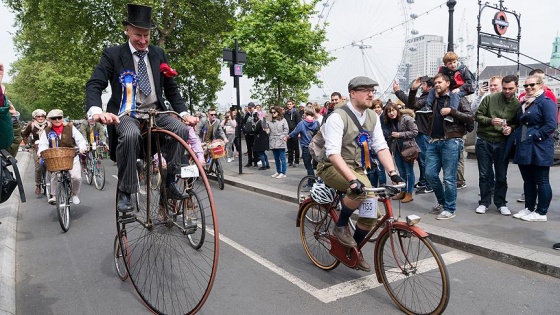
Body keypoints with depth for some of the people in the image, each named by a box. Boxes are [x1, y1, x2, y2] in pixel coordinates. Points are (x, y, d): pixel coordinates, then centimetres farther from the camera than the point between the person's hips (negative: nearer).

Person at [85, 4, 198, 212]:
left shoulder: (158, 54, 11)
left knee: (182, 129, -25)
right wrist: (96, 111, -31)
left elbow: (171, 88, 13)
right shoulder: (112, 54, 0)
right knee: (130, 134, -37)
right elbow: (94, 84, -10)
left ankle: (169, 180, -10)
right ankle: (124, 192, -22)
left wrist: (184, 113, 0)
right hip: (126, 113, -3)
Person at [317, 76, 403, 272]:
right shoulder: (338, 117, -20)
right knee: (359, 190, -34)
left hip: (356, 168, 7)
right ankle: (340, 228, -9)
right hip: (333, 167, -6)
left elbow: (381, 147, -3)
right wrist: (353, 180, -40)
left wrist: (393, 172, -19)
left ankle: (355, 249, 22)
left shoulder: (373, 117, 1)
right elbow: (333, 153, -30)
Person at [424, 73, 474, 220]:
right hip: (434, 142, 5)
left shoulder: (458, 98, 2)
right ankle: (442, 201, 26)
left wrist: (451, 111, -14)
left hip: (451, 142, -5)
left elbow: (470, 118, -5)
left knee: (449, 177, -1)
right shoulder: (432, 99, 15)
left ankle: (450, 209, 11)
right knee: (430, 174, 5)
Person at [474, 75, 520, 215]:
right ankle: (484, 202, 18)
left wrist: (511, 128, -14)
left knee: (501, 176, 8)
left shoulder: (518, 105, 1)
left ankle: (501, 203, 22)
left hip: (502, 143, 1)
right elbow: (477, 116, -3)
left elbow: (518, 124, 8)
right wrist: (490, 121, -20)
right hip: (484, 141, -1)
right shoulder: (490, 98, -5)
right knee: (484, 174, 7)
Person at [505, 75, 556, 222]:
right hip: (523, 148, 8)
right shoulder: (523, 103, 16)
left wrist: (535, 136, -18)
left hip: (539, 149, -8)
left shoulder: (546, 102, -8)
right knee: (528, 181, 15)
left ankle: (541, 213, 9)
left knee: (541, 181, 1)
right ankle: (529, 208, 24)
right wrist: (511, 129, 5)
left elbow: (551, 125, -17)